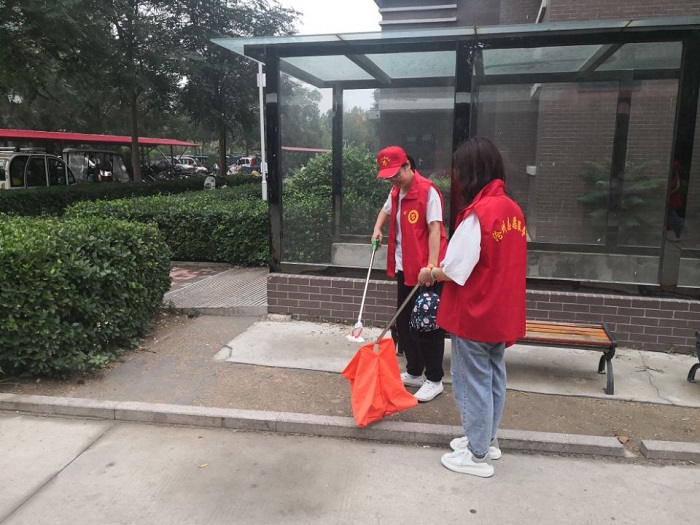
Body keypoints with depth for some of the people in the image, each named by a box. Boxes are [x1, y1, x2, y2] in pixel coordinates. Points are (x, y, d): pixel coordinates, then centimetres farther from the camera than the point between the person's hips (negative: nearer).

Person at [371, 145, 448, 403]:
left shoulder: (428, 191, -14)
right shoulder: (395, 192, 12)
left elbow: (434, 229, -20)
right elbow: (386, 210, 33)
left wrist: (432, 266, -28)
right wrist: (378, 228, 13)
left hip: (425, 270, -8)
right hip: (404, 269, 9)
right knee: (404, 322, 15)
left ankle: (434, 380, 15)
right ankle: (414, 372, 30)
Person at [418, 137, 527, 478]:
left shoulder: (476, 215, -22)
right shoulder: (513, 210, 4)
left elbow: (454, 271, -21)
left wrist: (430, 274, 0)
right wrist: (439, 269, 13)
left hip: (473, 316, -8)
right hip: (502, 314, 8)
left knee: (473, 384, 6)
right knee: (494, 379, 20)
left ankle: (477, 455, 21)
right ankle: (487, 440, 37)